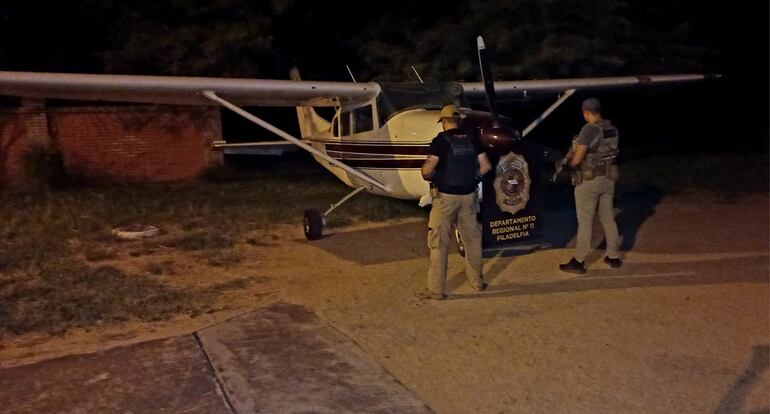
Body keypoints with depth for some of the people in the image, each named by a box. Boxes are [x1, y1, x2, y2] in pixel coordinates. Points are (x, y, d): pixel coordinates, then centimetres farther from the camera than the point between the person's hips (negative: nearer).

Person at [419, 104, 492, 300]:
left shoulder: (441, 140, -11)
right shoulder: (472, 138, 3)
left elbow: (428, 169, -17)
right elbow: (486, 166, 3)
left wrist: (428, 176, 5)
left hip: (445, 197, -5)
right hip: (468, 196, 5)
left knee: (439, 243, 2)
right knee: (472, 238, 17)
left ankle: (436, 289, 4)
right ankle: (477, 281, 29)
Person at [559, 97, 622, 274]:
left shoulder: (589, 130, -20)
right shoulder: (612, 128, 4)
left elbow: (576, 160, -21)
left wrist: (570, 161, 2)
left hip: (588, 181, -7)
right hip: (608, 179, 7)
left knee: (585, 222, 1)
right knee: (608, 218, 17)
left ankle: (579, 262, 10)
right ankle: (613, 256, 27)